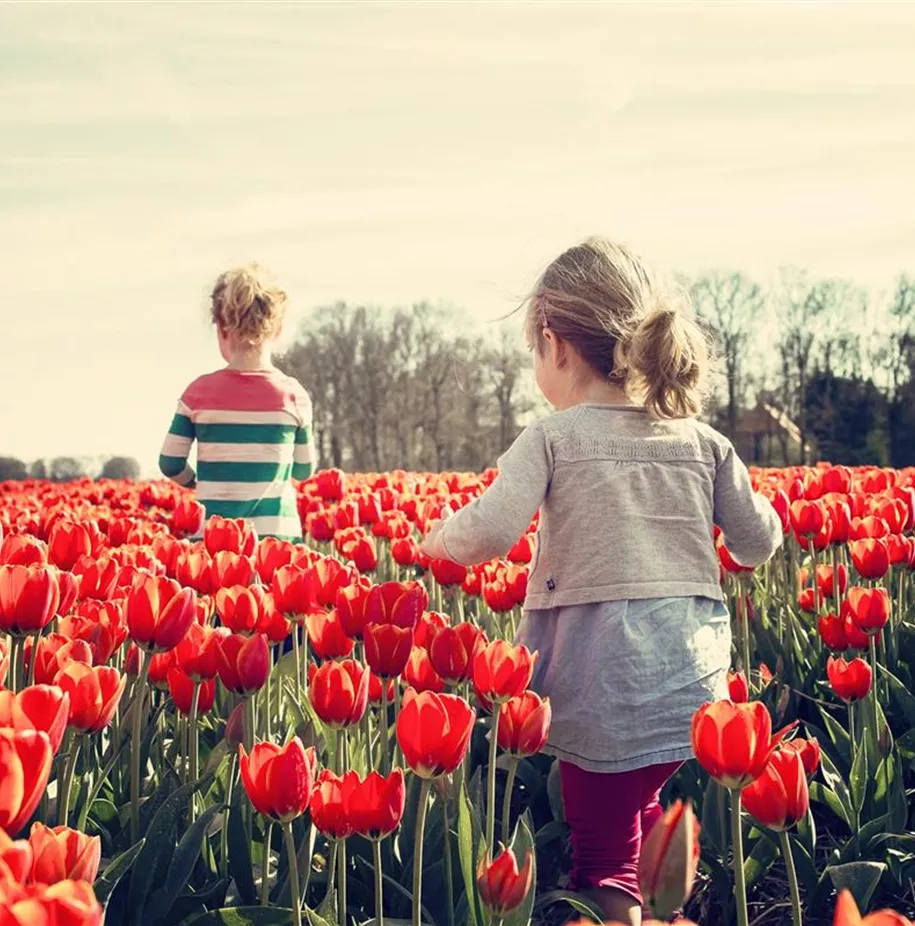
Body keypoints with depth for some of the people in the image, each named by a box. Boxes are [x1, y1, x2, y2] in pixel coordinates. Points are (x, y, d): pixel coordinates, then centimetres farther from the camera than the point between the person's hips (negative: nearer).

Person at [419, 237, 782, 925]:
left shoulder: (552, 439, -7)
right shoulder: (703, 442, 6)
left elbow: (489, 536, -18)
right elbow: (759, 544, 10)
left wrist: (440, 538, 3)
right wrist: (741, 493, 30)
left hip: (606, 689, -5)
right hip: (697, 684, 5)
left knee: (603, 856, 7)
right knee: (642, 807, 27)